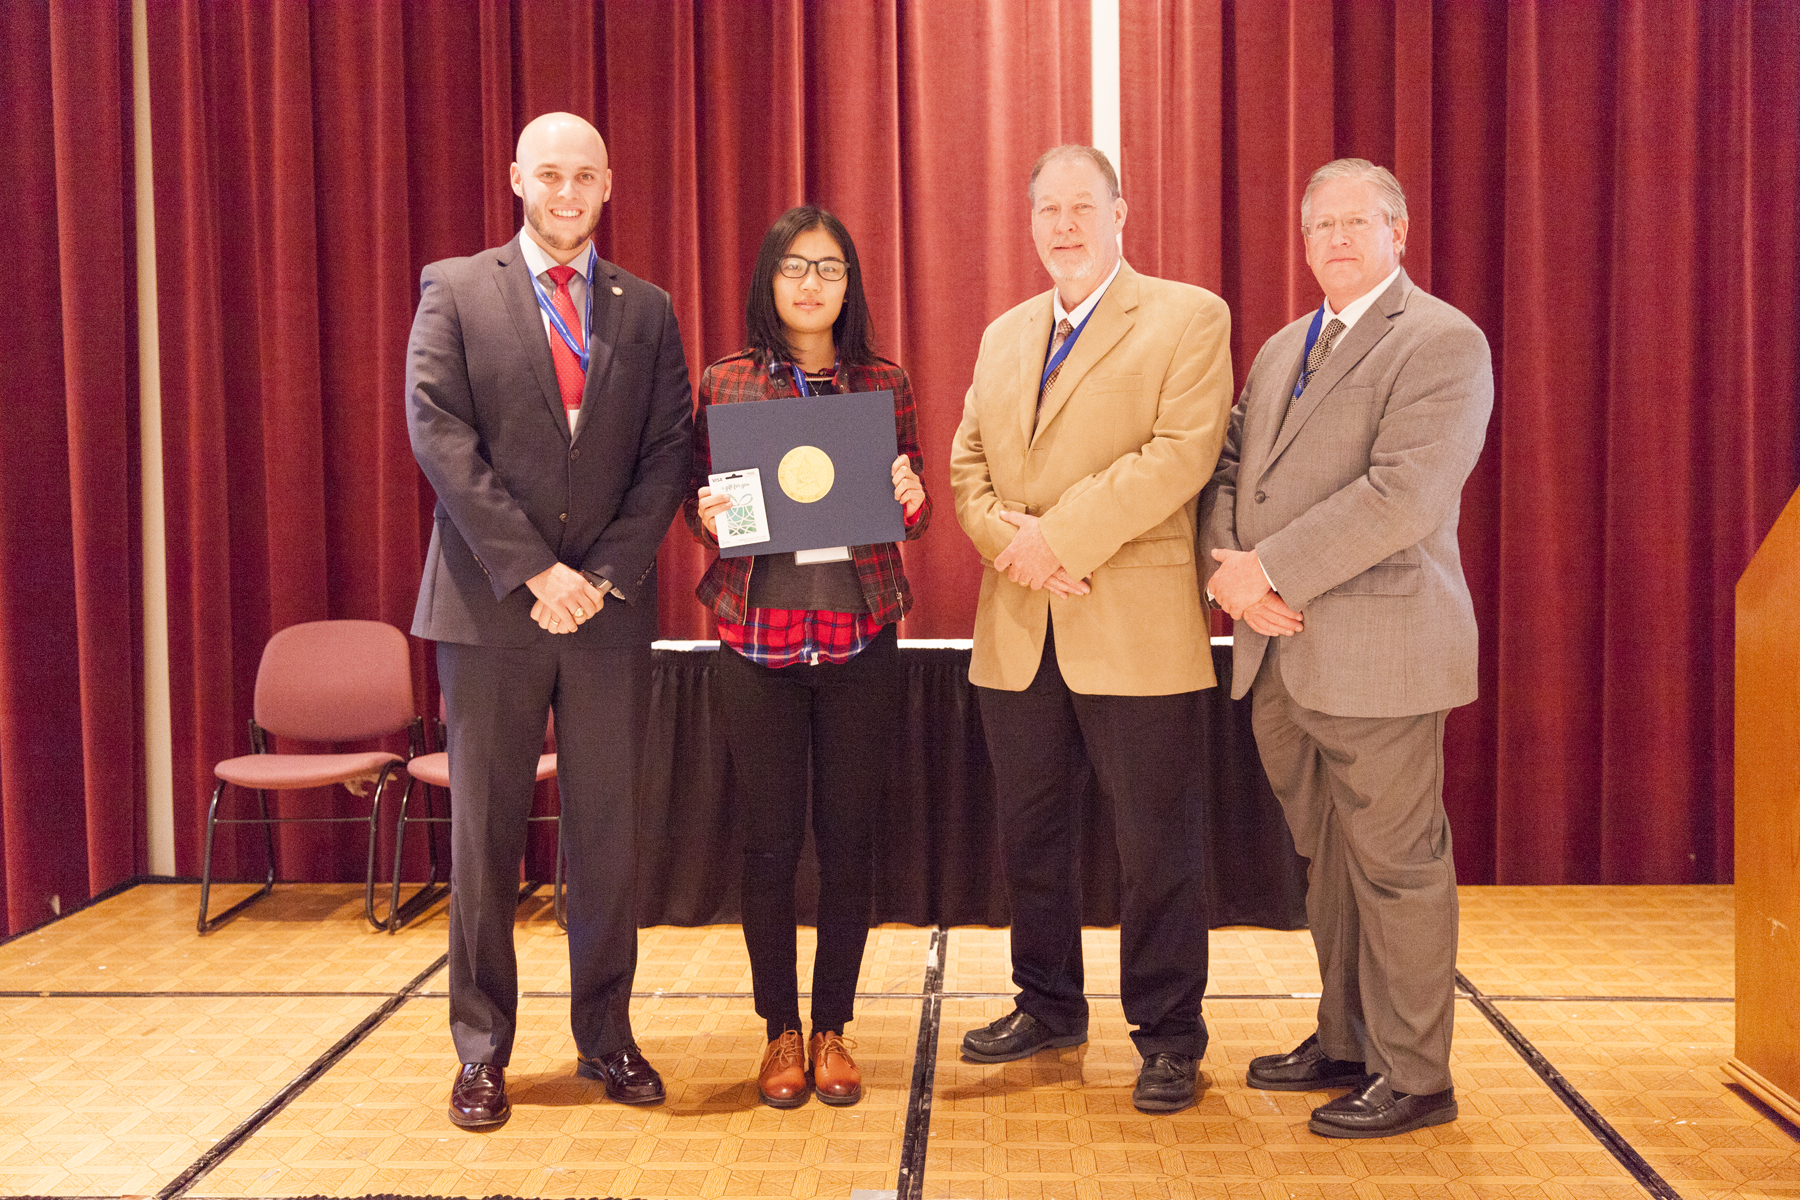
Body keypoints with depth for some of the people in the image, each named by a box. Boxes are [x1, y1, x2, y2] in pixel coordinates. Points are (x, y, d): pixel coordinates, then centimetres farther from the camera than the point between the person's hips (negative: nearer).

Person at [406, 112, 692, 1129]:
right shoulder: (455, 290, 5)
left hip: (611, 605, 2)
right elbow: (439, 436, -6)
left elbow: (668, 456, 4)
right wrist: (534, 570, -13)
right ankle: (484, 1050, 17)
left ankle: (606, 1036, 20)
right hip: (490, 602, -2)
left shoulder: (647, 311, 11)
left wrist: (602, 575, -9)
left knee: (610, 829, 6)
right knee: (486, 829, 5)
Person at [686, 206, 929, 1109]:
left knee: (848, 837, 5)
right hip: (757, 633, -1)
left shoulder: (884, 384, 7)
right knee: (769, 838, 4)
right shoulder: (726, 383, 5)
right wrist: (710, 518, -13)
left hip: (860, 635, 1)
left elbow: (914, 519, 10)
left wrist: (908, 498, -12)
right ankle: (780, 1030, 20)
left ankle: (832, 1028, 21)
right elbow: (699, 502, 10)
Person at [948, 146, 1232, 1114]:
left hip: (1135, 630, -5)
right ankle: (1049, 1006, 32)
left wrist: (1059, 534, -16)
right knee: (1030, 835, 15)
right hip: (1017, 633, 6)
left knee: (1155, 847, 2)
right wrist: (1007, 543, -8)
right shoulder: (1004, 334, 19)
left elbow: (1181, 453, -13)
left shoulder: (1188, 317, -1)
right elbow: (968, 460, 13)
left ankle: (1167, 1035, 17)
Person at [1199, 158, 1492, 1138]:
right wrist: (1229, 567, -5)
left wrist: (1275, 572, -18)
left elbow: (1403, 494, -19)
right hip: (1278, 654, 8)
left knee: (1395, 867, 2)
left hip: (1378, 652, -7)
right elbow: (1225, 468, 15)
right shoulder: (1281, 349, 19)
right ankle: (1345, 1043, 31)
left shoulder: (1443, 343, -7)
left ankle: (1413, 1078, 15)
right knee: (1330, 862, 17)